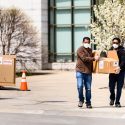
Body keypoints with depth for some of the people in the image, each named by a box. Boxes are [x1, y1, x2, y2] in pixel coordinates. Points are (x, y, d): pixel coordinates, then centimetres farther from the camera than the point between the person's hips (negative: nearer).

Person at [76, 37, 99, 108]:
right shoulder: (80, 49, -4)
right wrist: (94, 58, -19)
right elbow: (84, 58, -17)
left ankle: (88, 103, 14)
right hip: (80, 71, -5)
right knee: (80, 86, -14)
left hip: (88, 72, 5)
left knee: (88, 88, 5)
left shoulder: (90, 50, 18)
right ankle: (81, 100, 7)